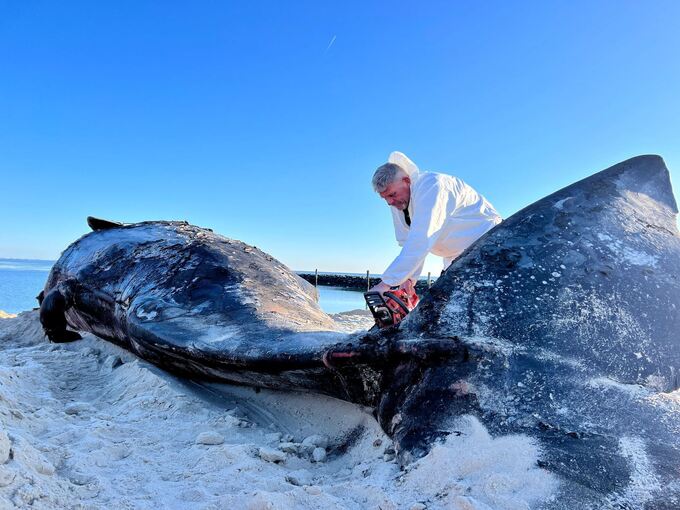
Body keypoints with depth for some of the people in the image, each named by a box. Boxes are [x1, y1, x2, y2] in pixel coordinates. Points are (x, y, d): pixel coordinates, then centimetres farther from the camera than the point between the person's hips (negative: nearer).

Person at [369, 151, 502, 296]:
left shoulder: (429, 186, -30)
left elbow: (421, 241, -39)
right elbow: (409, 243, -5)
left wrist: (387, 283, -42)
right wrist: (409, 278, -20)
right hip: (456, 257, 8)